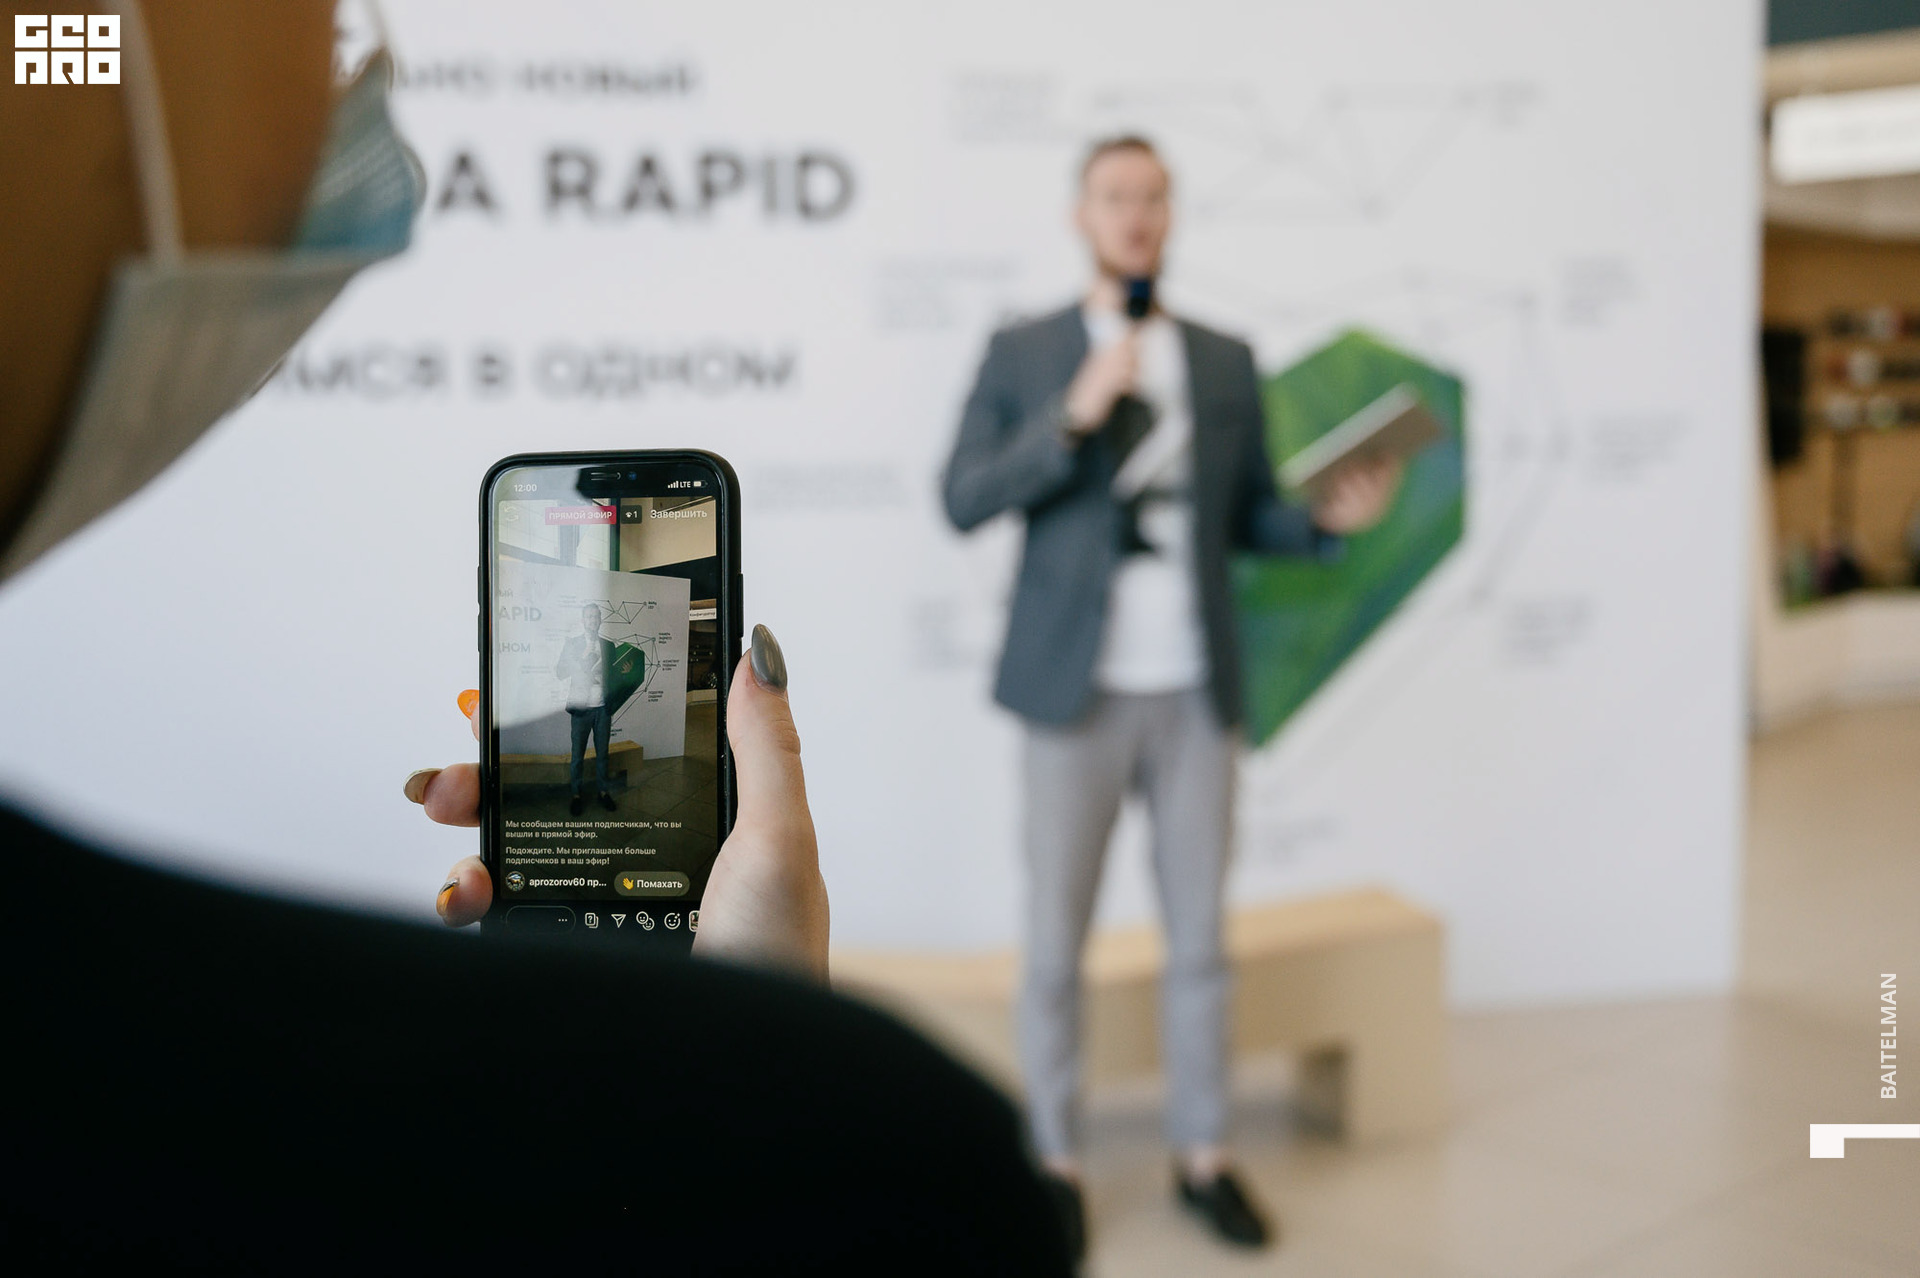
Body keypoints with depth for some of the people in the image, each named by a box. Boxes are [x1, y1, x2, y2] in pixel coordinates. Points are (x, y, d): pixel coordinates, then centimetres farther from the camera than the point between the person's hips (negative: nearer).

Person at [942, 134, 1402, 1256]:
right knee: (1057, 942, 4)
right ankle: (1057, 1163, 19)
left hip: (1196, 694, 2)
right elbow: (964, 502, -7)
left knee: (1200, 934, 9)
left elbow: (1249, 518, 11)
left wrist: (1330, 518, -9)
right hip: (1078, 689, -2)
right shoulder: (1021, 354, 2)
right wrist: (1075, 416, -17)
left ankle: (1205, 1156, 23)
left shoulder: (1227, 361, 9)